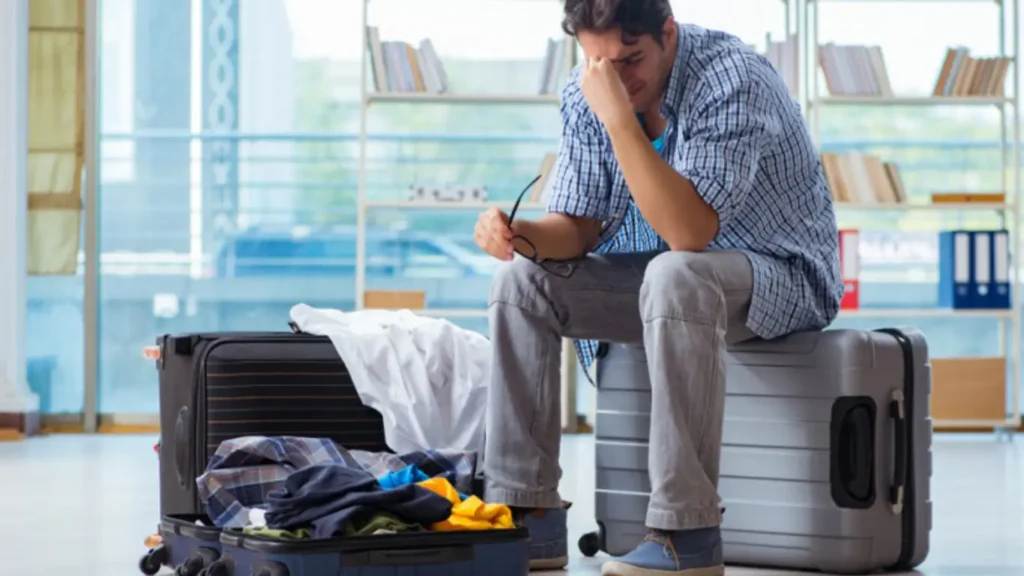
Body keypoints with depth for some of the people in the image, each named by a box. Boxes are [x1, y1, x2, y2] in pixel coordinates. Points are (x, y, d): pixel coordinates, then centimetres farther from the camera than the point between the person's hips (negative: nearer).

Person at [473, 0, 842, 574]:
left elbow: (689, 231, -36)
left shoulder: (733, 79, -27)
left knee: (675, 277, -37)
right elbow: (577, 228, -1)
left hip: (783, 274, -7)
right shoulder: (585, 94, -6)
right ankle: (528, 514, -7)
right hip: (671, 272, 7)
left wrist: (619, 117, -40)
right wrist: (522, 234, -23)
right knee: (524, 281, -8)